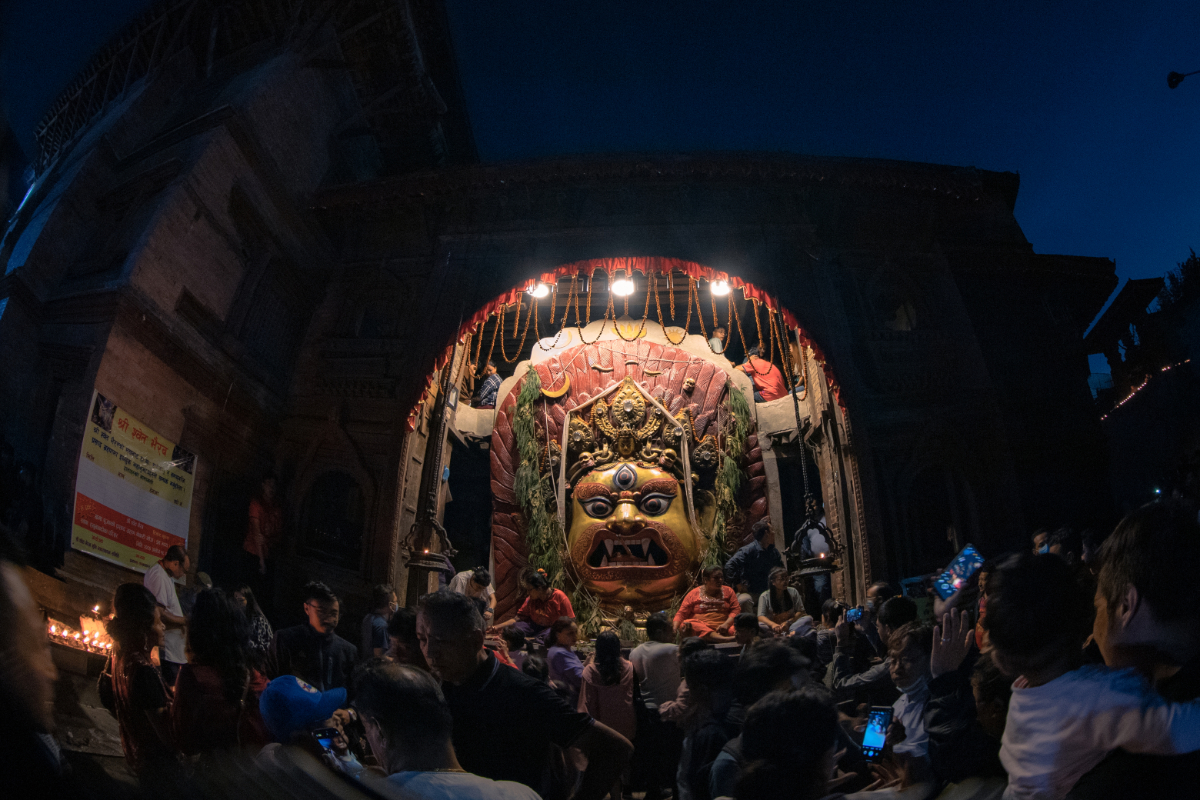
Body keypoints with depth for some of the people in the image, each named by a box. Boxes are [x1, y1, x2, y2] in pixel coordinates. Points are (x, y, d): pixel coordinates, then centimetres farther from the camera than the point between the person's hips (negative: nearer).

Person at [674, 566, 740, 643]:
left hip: (722, 627, 2)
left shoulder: (728, 591, 18)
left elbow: (736, 610, 7)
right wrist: (674, 628, -11)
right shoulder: (694, 594, 13)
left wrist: (726, 624, -13)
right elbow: (681, 613, 10)